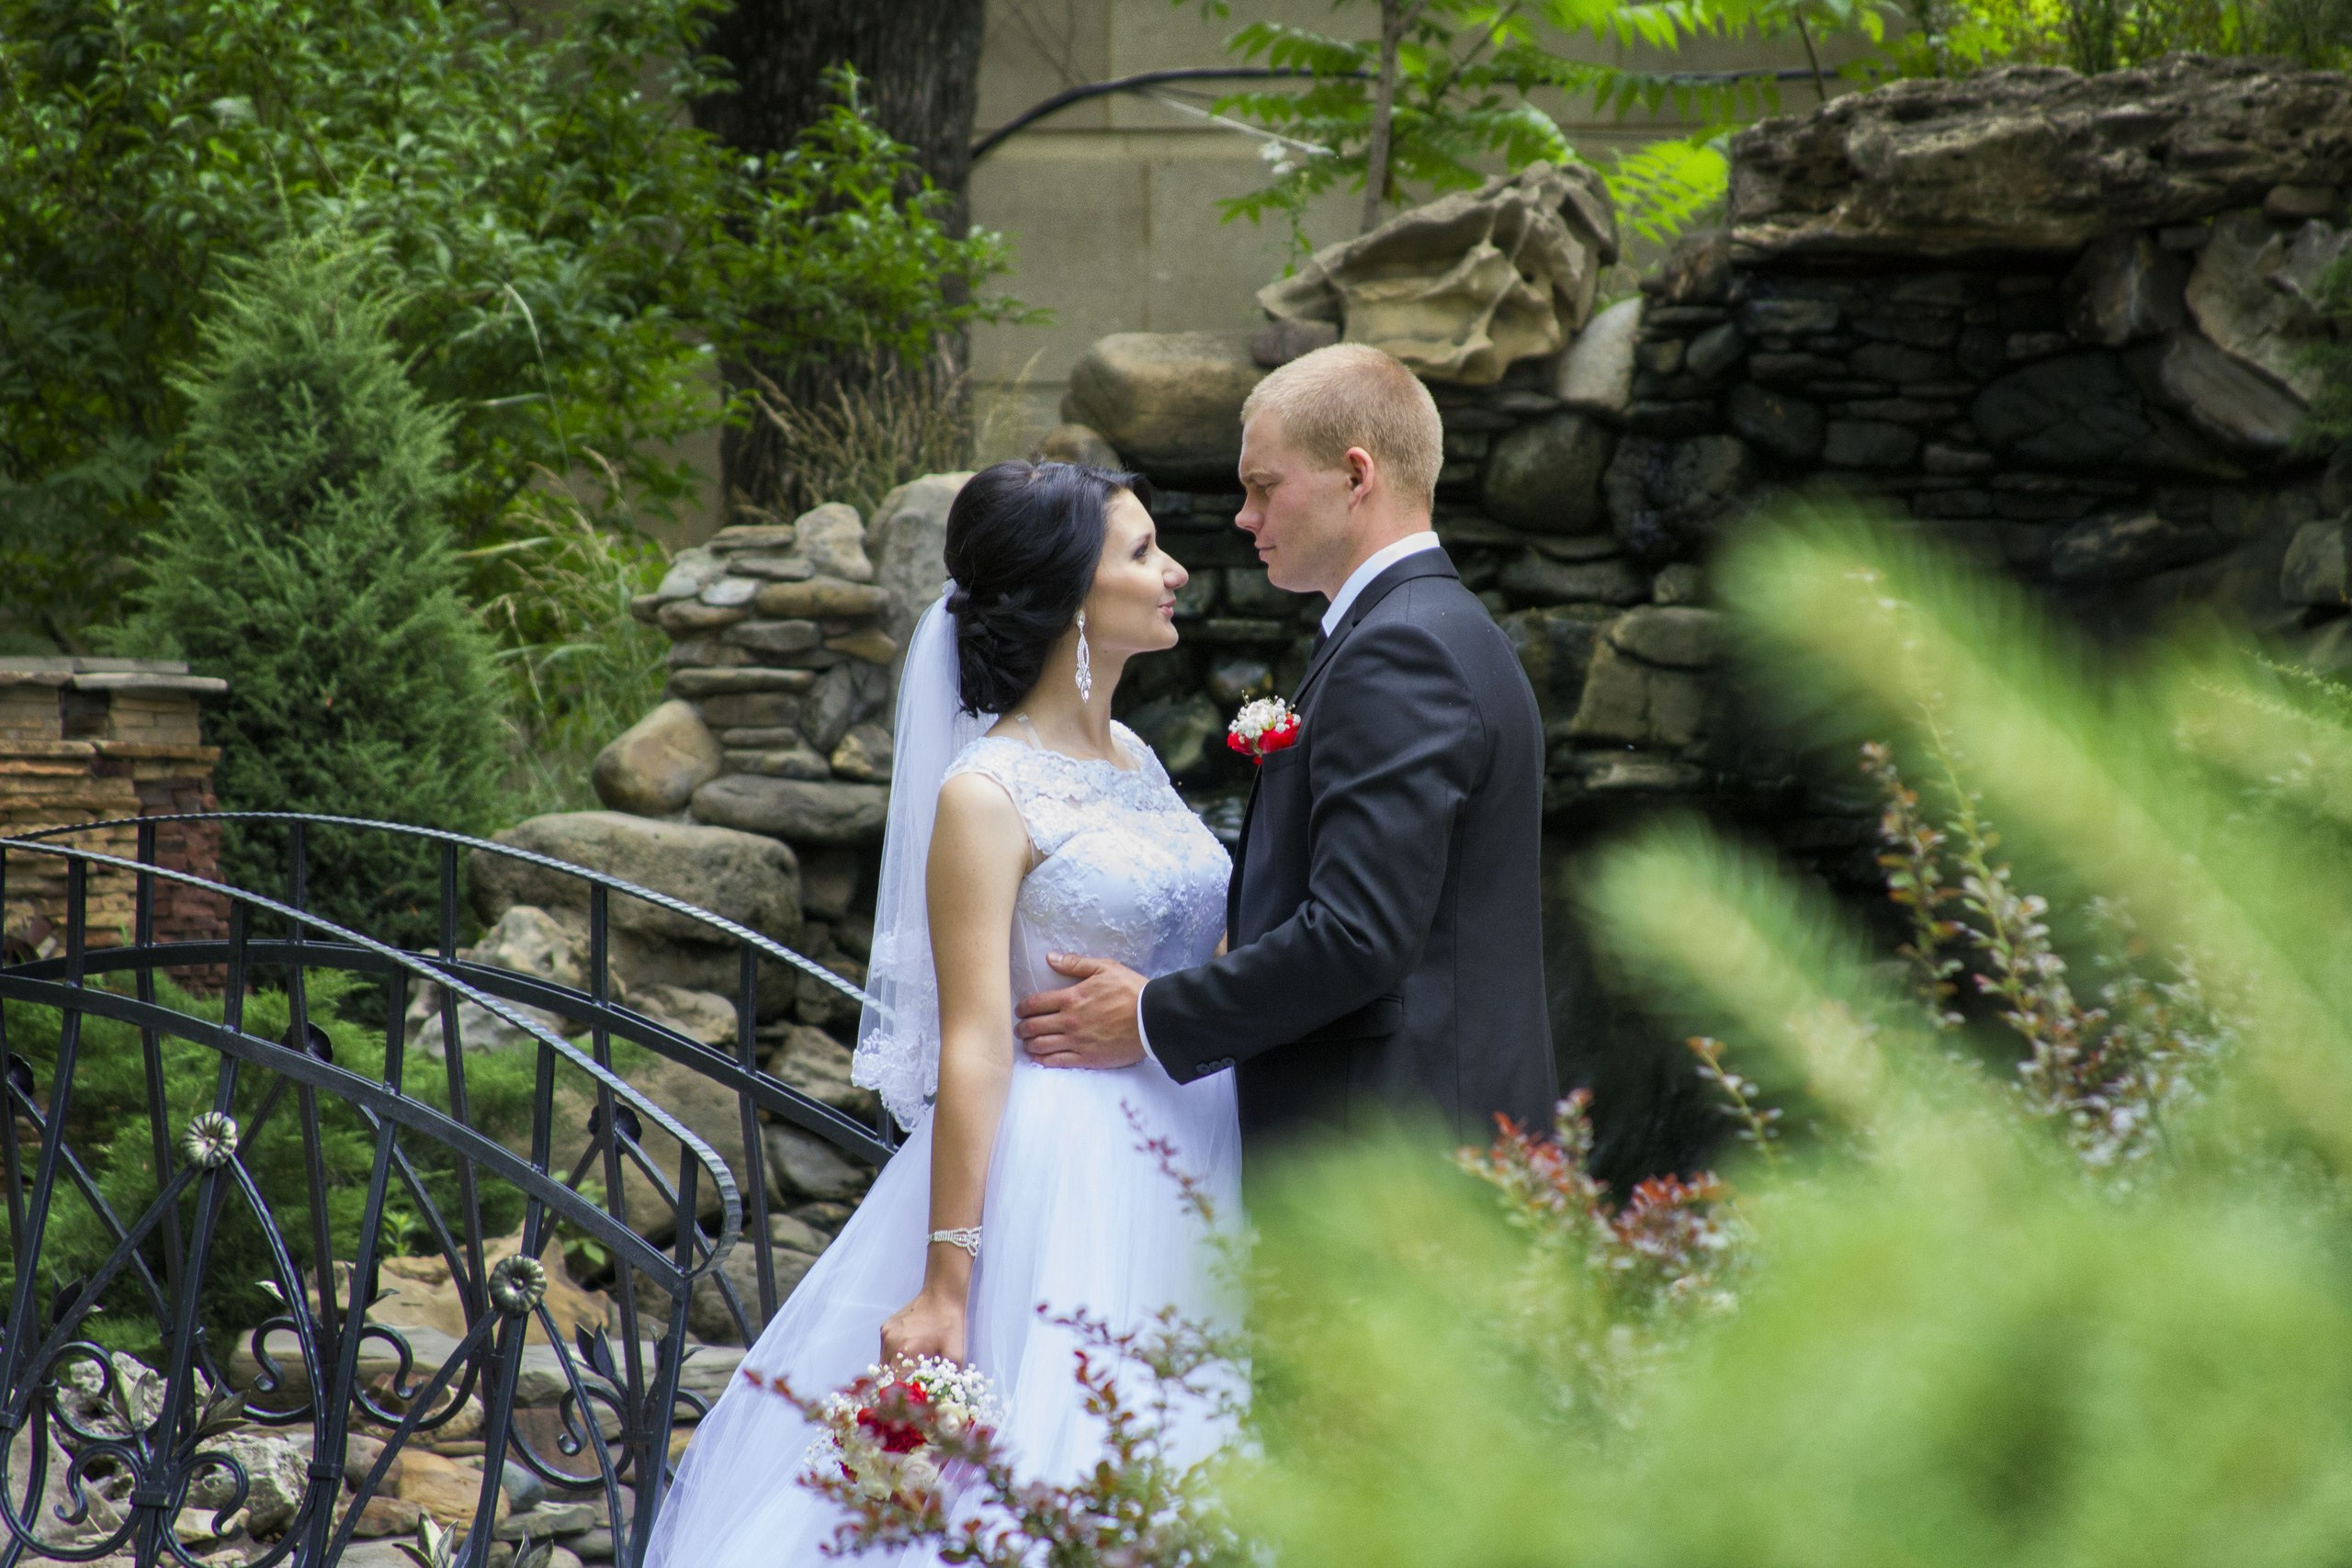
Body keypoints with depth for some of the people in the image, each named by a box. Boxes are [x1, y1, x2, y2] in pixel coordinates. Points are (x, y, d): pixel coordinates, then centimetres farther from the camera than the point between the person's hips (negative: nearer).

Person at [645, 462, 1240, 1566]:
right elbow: (975, 1047, -16)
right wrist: (945, 1286, -17)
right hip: (1064, 1176, -8)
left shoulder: (1133, 759, 12)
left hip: (1189, 1175, 8)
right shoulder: (988, 796, -11)